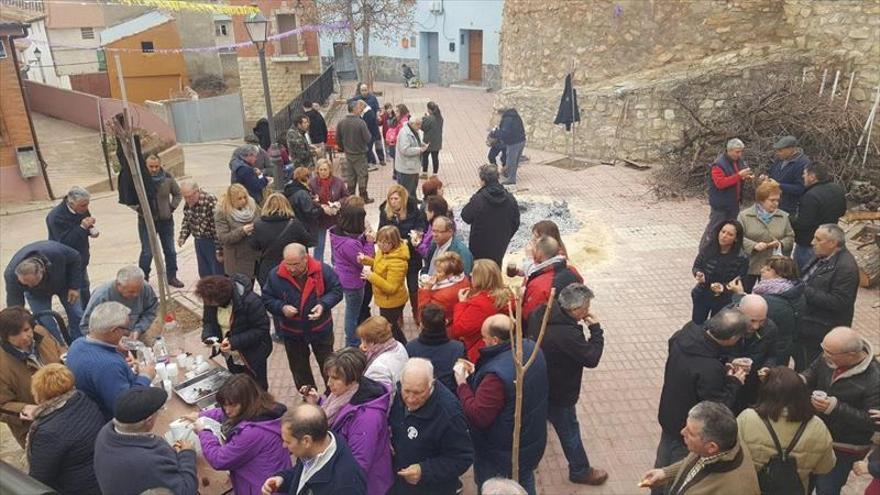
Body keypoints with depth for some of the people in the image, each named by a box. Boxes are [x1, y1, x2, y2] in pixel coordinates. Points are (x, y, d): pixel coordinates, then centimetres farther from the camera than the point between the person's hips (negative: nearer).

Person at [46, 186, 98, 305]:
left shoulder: (82, 210, -5)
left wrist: (92, 229, -12)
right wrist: (83, 227, -37)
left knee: (84, 287, 20)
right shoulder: (56, 217, -27)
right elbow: (65, 242, -30)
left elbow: (86, 226, 12)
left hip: (81, 258, 8)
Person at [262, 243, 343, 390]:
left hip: (321, 329, -1)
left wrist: (323, 304, -27)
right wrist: (282, 307, -26)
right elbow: (267, 299, -6)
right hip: (291, 332, 2)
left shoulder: (323, 270, -20)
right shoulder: (275, 275, -17)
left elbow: (336, 291, -10)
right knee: (299, 368, 19)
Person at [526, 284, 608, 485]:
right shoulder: (568, 333, -36)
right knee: (569, 432, 14)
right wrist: (596, 328, -16)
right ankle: (580, 471, 35)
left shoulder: (541, 313, -11)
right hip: (558, 395, -8)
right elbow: (592, 358, -25)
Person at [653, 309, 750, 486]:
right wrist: (734, 383, -13)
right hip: (687, 430, -7)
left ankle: (658, 489, 49)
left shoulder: (684, 334, -18)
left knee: (663, 463, 28)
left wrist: (724, 369, -2)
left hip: (668, 416, 7)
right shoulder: (710, 370, -39)